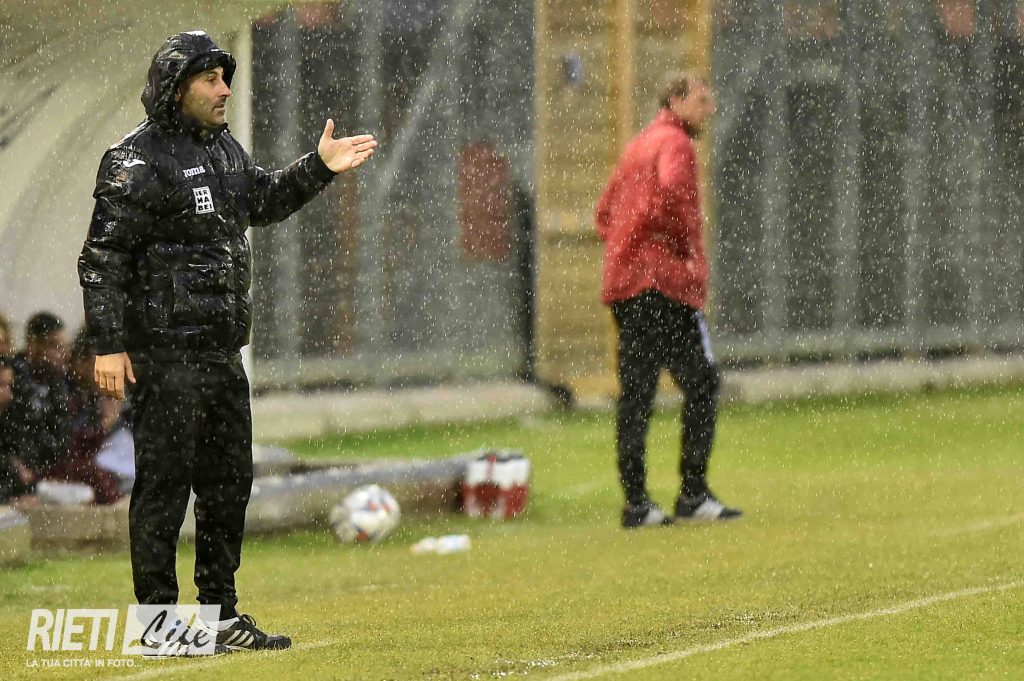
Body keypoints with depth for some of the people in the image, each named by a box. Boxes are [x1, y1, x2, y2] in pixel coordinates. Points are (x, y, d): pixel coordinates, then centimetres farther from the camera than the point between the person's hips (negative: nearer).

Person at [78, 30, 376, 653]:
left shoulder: (224, 148, 14)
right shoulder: (138, 161, -11)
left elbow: (265, 201, 33)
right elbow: (102, 257, -14)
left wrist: (319, 168, 19)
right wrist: (109, 345, -18)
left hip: (224, 351, 9)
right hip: (165, 355, -9)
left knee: (230, 483, 12)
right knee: (164, 482, -5)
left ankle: (221, 613, 21)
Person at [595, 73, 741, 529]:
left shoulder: (637, 146, 23)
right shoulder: (675, 143, -6)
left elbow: (605, 212, 26)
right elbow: (671, 191, -25)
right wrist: (686, 248, -14)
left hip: (623, 284, 9)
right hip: (666, 283, -9)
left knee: (635, 393, 6)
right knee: (700, 383, -3)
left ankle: (636, 503, 4)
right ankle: (693, 494, -6)